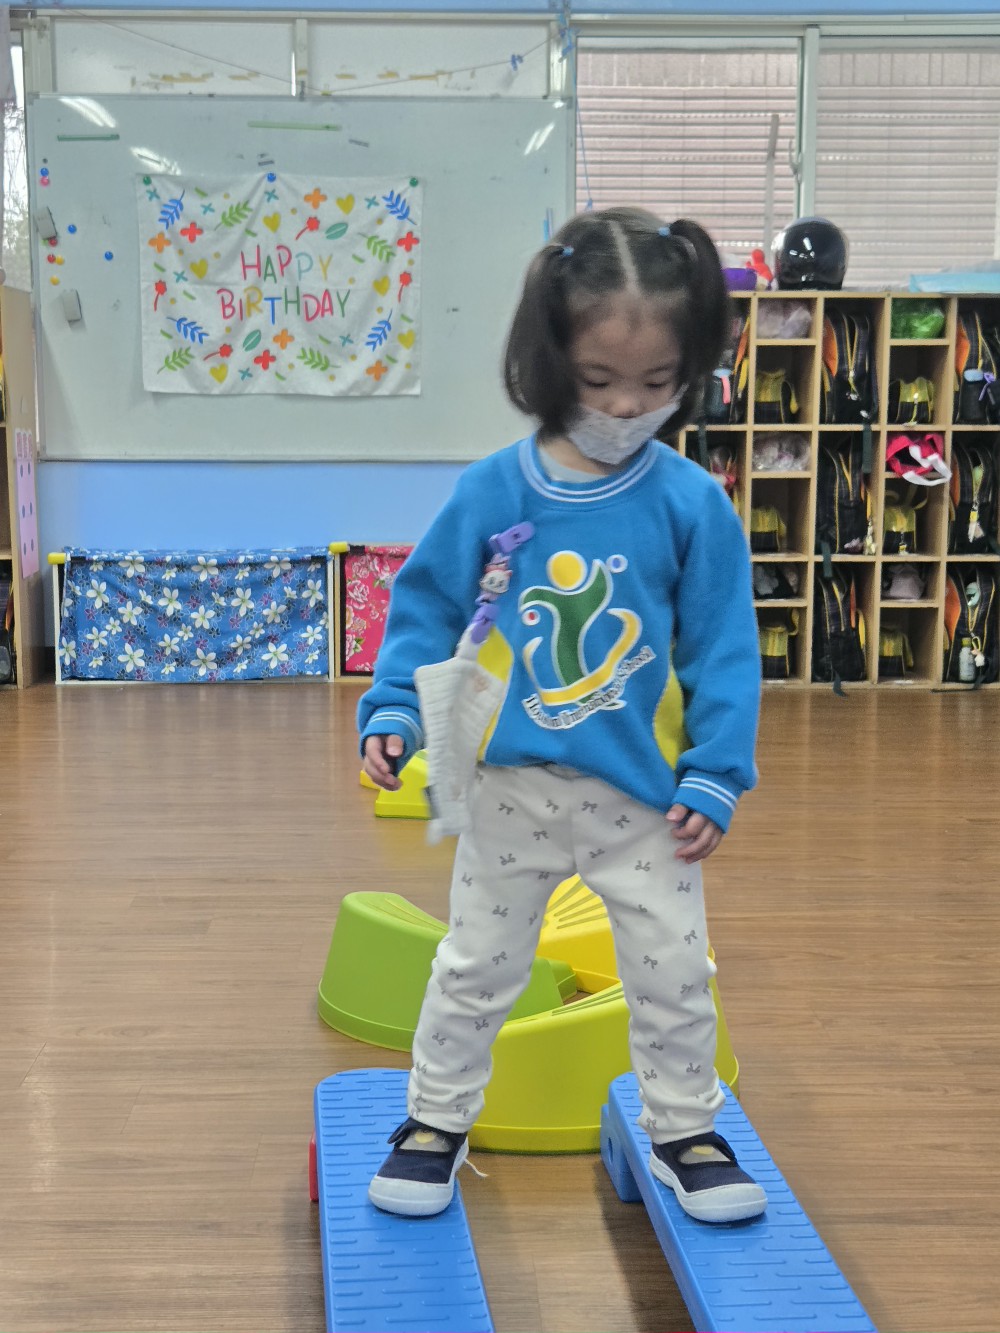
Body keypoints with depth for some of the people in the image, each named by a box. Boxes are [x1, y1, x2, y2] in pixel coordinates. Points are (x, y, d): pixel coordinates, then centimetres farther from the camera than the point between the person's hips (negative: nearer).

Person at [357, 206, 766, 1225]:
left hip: (644, 795, 0)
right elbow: (426, 607, 0)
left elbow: (723, 651, -4)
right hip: (509, 788, 0)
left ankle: (682, 1129, 35)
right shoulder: (493, 492, -8)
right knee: (474, 968, 15)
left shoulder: (692, 505, -8)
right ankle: (435, 1119, 34)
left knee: (675, 971, 12)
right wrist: (393, 712, -11)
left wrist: (714, 777, -7)